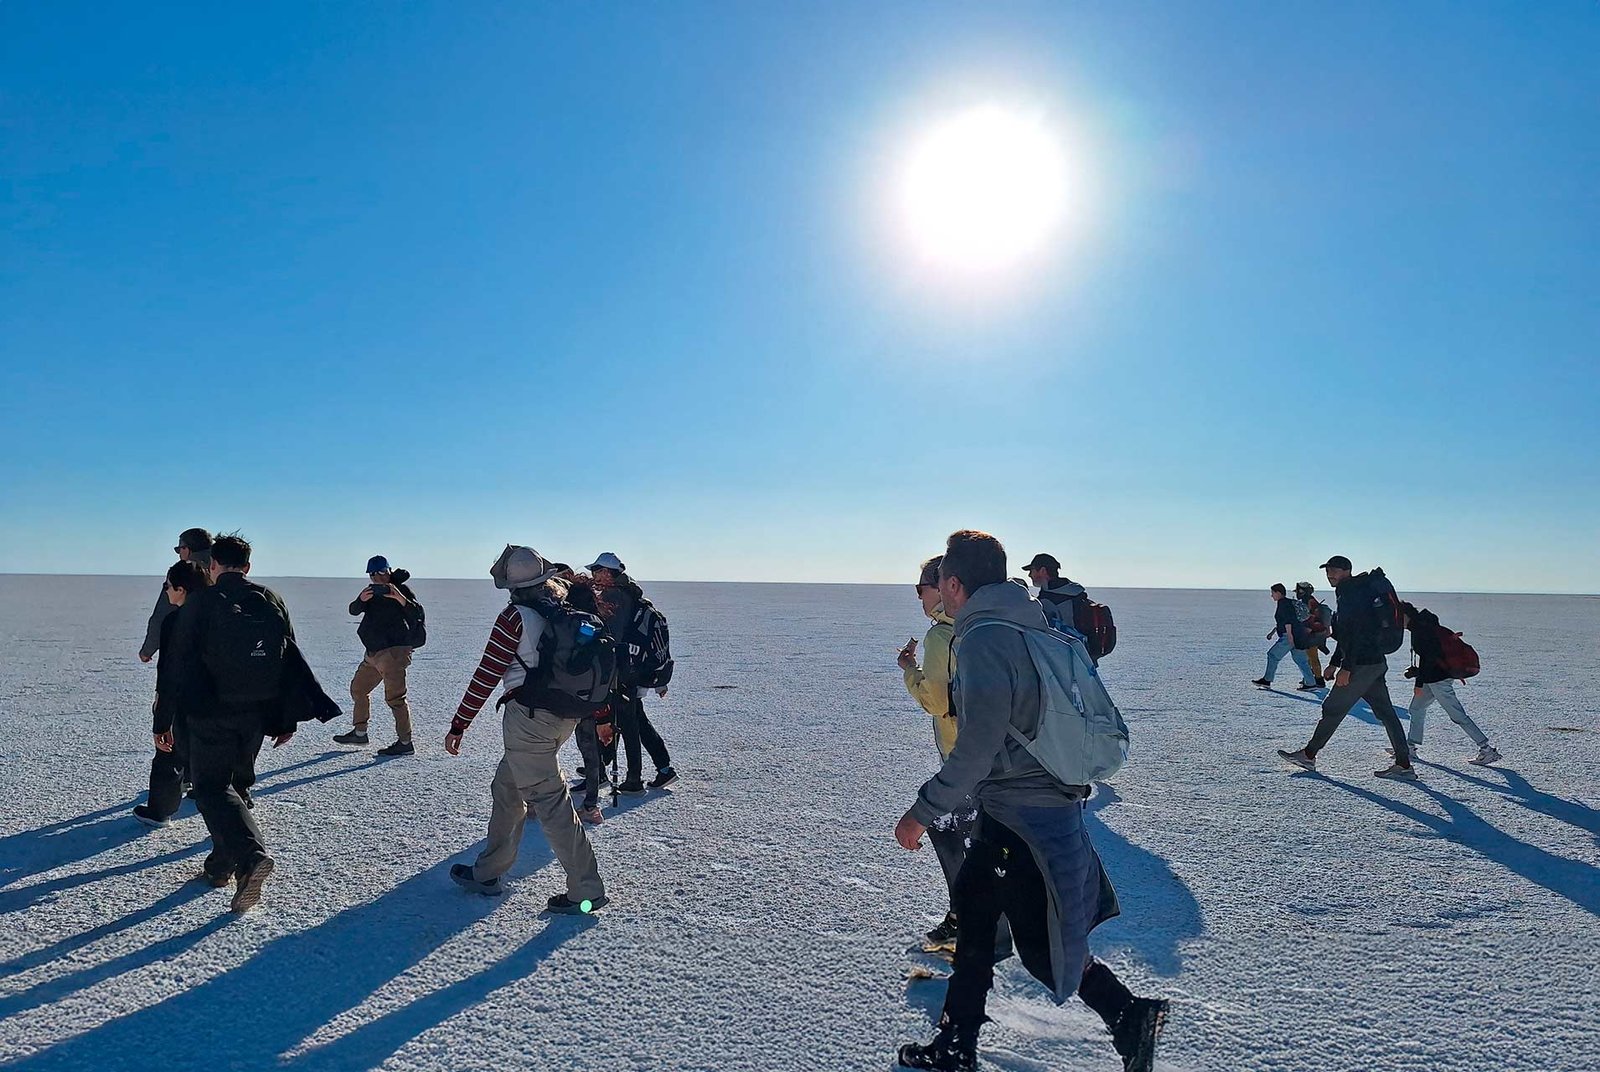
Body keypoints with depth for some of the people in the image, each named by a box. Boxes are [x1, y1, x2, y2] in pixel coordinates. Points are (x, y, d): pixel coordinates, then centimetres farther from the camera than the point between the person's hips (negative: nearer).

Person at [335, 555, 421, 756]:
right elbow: (353, 610, 0)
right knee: (358, 688, 20)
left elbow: (417, 612, -21)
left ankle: (405, 743, -14)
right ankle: (359, 733, 37)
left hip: (394, 651, -9)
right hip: (373, 653, 9)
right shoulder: (371, 591, 14)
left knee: (394, 697, -14)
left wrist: (399, 598, -36)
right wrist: (362, 600, -22)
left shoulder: (401, 590, -7)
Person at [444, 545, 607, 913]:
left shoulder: (515, 618, -13)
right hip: (567, 714, 8)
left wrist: (459, 725, -4)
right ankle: (487, 873, 32)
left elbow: (486, 675, -12)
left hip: (528, 717, -8)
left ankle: (586, 891, -1)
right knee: (507, 786, 21)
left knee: (549, 799, -2)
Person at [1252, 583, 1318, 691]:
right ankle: (1310, 683, 9)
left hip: (1289, 636, -10)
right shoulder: (1290, 602, 21)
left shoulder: (1282, 602, -10)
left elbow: (1287, 620, -21)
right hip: (1298, 636, 10)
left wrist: (1289, 635, -25)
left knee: (1273, 655, -2)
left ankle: (1267, 680, 2)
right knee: (1300, 659, 10)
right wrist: (1273, 632, 32)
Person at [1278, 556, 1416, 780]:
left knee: (1333, 708, -1)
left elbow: (1356, 633, -22)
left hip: (1362, 665, -10)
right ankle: (1403, 766, 11)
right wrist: (1334, 663, 26)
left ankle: (1308, 755, 7)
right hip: (1376, 663, 10)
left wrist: (1346, 668, -24)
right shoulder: (1350, 593, 18)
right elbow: (1346, 633, 25)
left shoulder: (1353, 594, -14)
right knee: (1385, 712, 9)